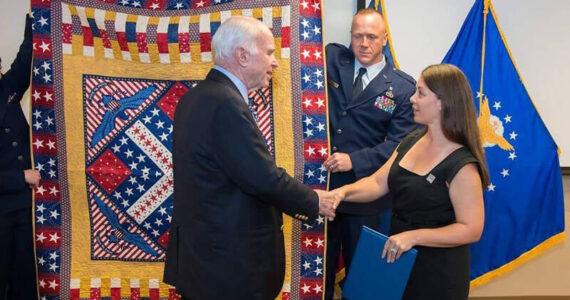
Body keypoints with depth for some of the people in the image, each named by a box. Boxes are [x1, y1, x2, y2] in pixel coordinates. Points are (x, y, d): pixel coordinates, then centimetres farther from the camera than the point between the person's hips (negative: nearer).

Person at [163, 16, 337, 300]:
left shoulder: (194, 98, 7)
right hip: (229, 264, -9)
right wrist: (314, 202, -5)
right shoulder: (227, 104, -22)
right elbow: (265, 179, -22)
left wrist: (291, 202, 13)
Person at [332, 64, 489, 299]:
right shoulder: (412, 141, 2)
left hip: (437, 271, -7)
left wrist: (414, 236, -28)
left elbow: (471, 229, -22)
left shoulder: (461, 165, -21)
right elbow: (378, 183, 1)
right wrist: (345, 191, -18)